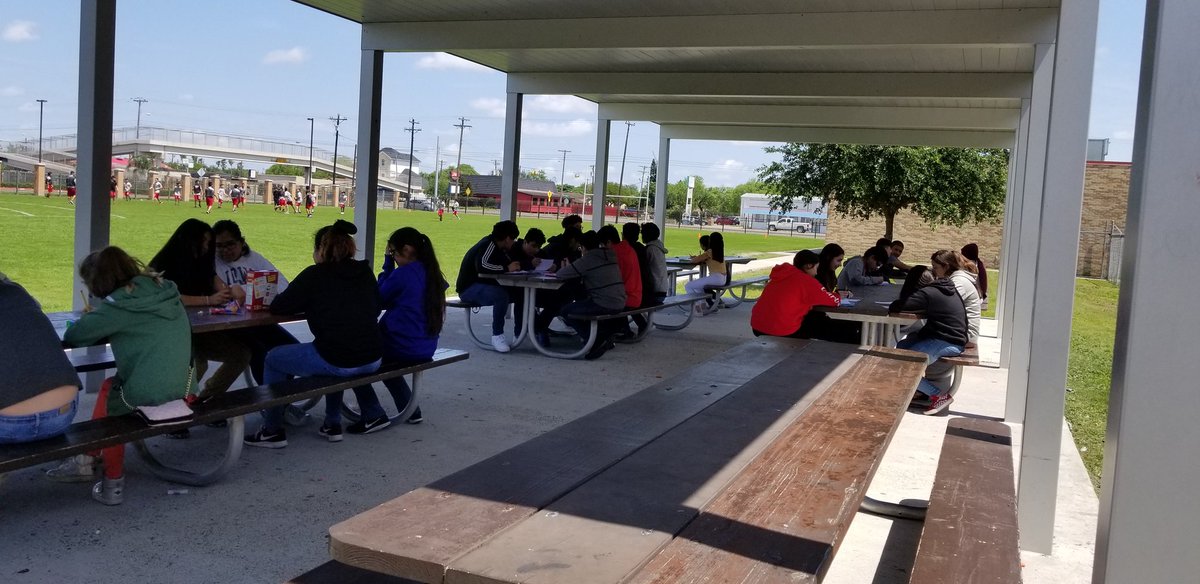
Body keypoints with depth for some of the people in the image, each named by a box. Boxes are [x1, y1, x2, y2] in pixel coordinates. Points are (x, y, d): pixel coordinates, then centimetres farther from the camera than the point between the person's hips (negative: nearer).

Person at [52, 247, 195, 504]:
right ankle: (87, 459, 35)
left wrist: (90, 319, 16)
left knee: (111, 393, 25)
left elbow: (73, 335, -6)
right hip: (182, 389, 7)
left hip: (146, 397, -7)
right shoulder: (164, 290, 9)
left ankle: (113, 484, 29)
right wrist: (98, 318, 18)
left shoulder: (120, 304, -12)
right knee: (109, 386, 28)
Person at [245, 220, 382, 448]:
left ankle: (272, 431, 24)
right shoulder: (365, 272, 10)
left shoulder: (315, 274, -4)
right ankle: (333, 425, 39)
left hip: (335, 361, -6)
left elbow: (278, 306, 2)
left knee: (273, 358, 19)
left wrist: (311, 305, 20)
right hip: (372, 360, 6)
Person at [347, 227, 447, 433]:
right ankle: (411, 410, 31)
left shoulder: (403, 274, -19)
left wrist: (388, 263, -1)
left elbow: (380, 298, -3)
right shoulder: (432, 274, 6)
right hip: (426, 348, 9)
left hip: (403, 349, -9)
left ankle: (374, 416, 3)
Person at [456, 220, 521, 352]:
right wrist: (506, 268, -28)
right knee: (502, 295, -34)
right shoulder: (488, 245, -18)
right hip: (469, 288, -10)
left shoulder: (497, 247, 12)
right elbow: (482, 266, -35)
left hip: (483, 286, 10)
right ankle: (497, 336, -23)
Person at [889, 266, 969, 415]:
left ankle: (940, 396, -4)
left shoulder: (927, 293, -18)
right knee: (900, 347, 13)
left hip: (946, 343, -10)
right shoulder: (944, 288, 10)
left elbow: (894, 307, -21)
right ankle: (921, 390, 13)